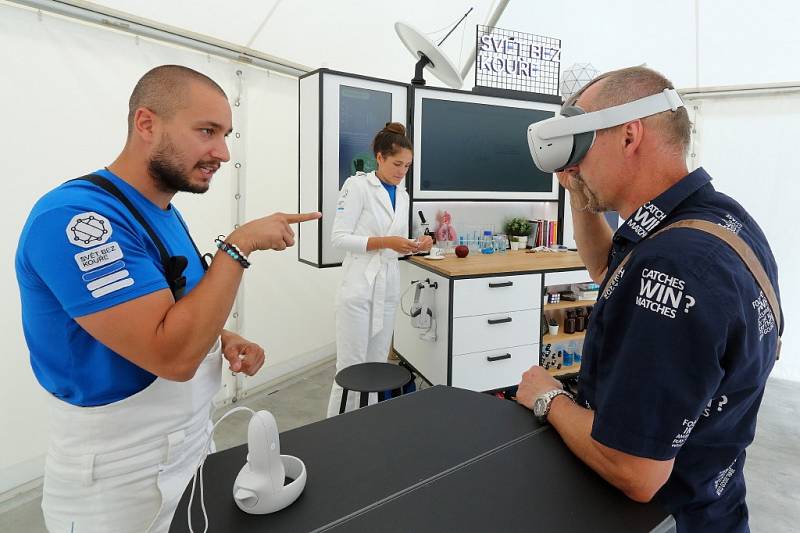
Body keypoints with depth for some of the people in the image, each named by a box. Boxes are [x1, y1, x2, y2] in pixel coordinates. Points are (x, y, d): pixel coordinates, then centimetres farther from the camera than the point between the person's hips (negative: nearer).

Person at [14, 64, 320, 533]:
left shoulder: (164, 211, 2)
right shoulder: (74, 216, -26)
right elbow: (172, 355, -32)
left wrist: (226, 341, -6)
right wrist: (240, 246, -25)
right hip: (120, 477, -7)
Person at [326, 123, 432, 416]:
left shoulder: (403, 195, 12)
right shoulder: (358, 185, -7)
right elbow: (339, 237, -14)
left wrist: (415, 246, -4)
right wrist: (386, 242, -21)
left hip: (388, 287, 6)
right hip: (359, 286, -6)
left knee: (377, 364, 13)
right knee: (351, 366, -1)